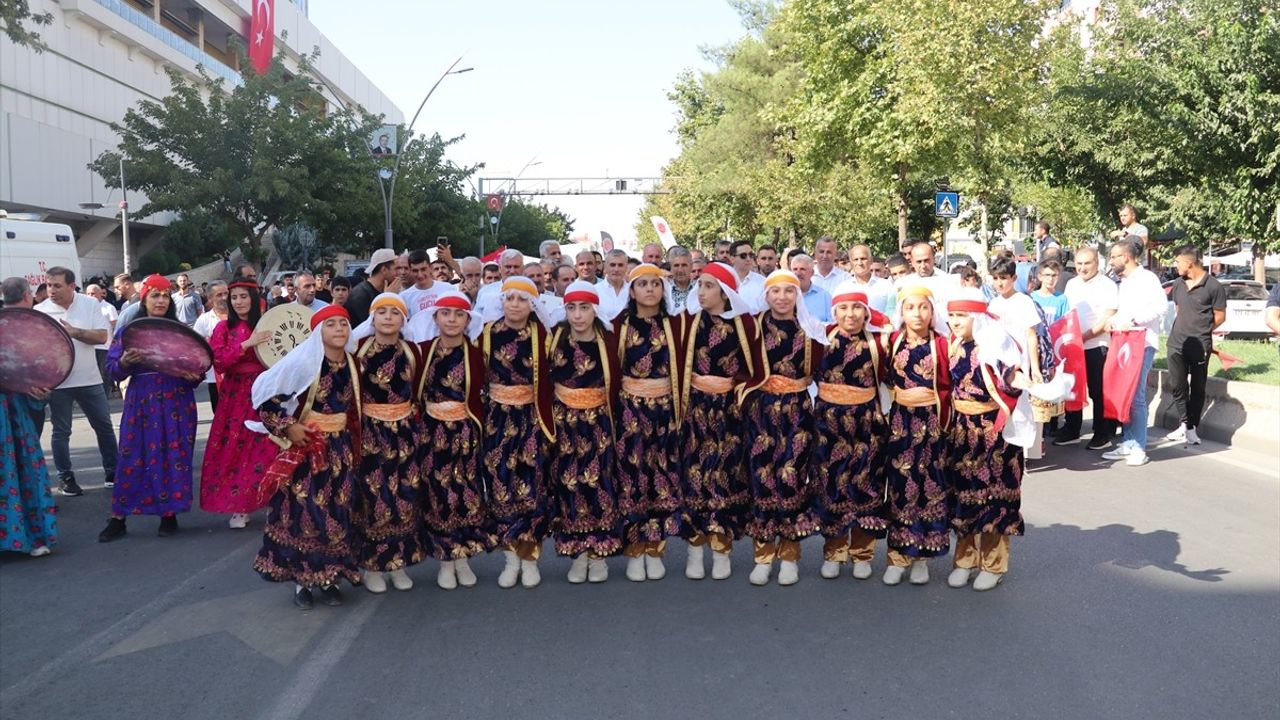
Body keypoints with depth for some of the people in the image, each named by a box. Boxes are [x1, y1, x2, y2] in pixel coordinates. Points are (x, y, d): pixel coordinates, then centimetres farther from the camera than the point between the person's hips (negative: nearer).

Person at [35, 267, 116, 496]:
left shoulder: (90, 304, -2)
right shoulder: (40, 311, -5)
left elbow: (102, 337, -8)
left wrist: (75, 332, -19)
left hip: (89, 380, 1)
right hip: (58, 382, -1)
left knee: (104, 426, 10)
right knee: (61, 432, 7)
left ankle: (112, 471, 24)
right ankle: (66, 477, 19)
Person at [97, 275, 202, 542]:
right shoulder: (128, 330, 5)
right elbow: (112, 368, 1)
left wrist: (193, 374, -15)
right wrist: (125, 362, -19)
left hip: (176, 402, 0)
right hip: (140, 401, 0)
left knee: (174, 456, 0)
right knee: (132, 457, -1)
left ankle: (170, 514, 11)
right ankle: (118, 518, 7)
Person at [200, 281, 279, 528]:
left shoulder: (267, 326, 6)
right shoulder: (224, 328, 3)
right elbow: (217, 362, -10)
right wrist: (247, 344, -18)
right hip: (235, 394, 0)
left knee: (266, 448, -4)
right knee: (235, 448, -1)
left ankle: (271, 501, 7)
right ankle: (238, 506, 6)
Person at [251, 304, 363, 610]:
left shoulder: (351, 365, 4)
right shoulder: (302, 361, -12)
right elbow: (264, 394, -10)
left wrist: (353, 444, 15)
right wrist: (287, 427, -14)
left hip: (340, 448, 5)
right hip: (305, 446, -5)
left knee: (337, 512, 6)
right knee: (303, 511, -5)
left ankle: (329, 577, 18)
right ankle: (302, 580, 8)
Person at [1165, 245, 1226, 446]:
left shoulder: (1214, 286, -10)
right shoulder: (1178, 284, 7)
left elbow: (1220, 316, -2)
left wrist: (1200, 332, 7)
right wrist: (1184, 329, 10)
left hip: (1200, 346, -5)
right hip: (1176, 344, 5)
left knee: (1197, 388, 8)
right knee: (1177, 386, 7)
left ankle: (1191, 428, 15)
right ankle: (1184, 425, 18)